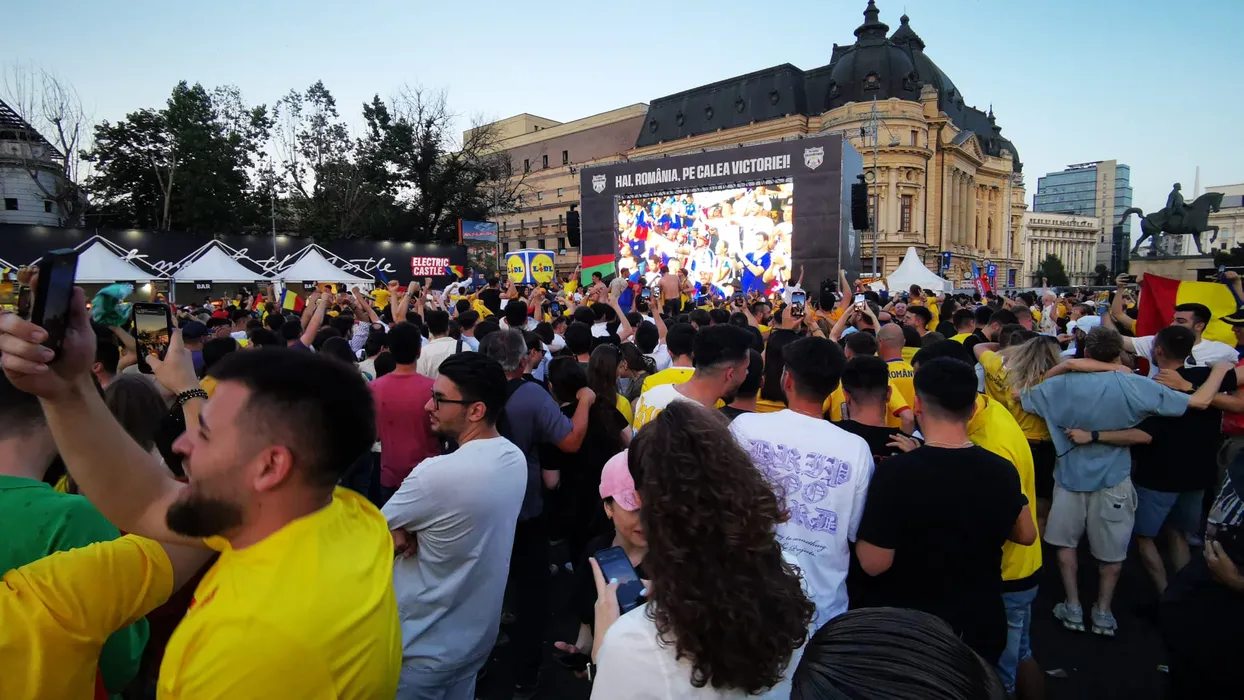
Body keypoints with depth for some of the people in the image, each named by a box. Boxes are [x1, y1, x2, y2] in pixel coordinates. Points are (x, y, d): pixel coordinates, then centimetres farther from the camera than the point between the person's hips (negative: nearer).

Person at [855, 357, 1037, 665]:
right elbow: (1026, 534, 8)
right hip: (983, 625, 5)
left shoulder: (896, 472, -26)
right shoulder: (1002, 471, -10)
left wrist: (869, 527, -5)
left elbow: (873, 563, -22)